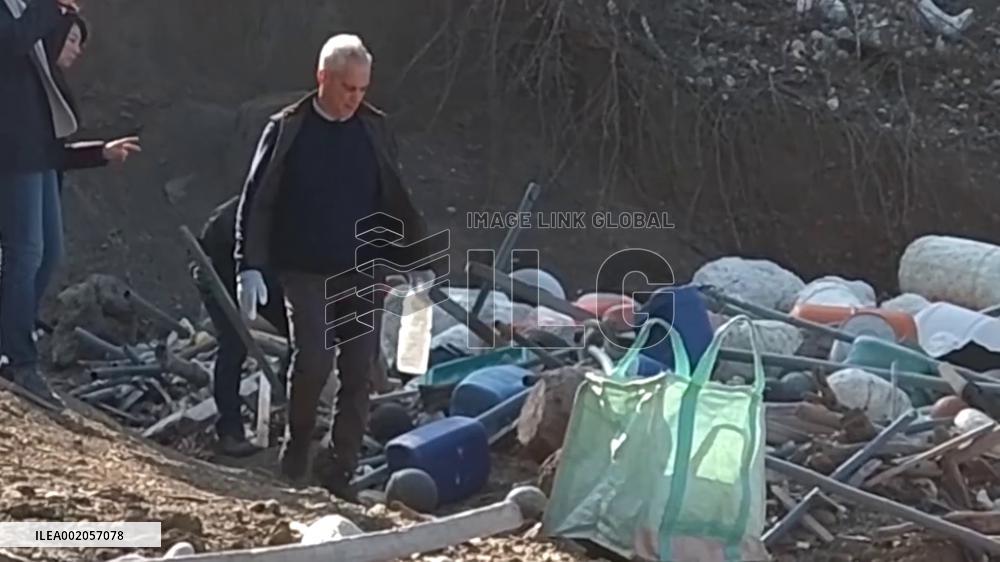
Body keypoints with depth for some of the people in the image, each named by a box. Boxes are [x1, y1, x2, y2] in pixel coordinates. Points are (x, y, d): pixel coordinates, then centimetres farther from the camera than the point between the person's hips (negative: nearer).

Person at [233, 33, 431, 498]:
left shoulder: (376, 130, 6)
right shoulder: (287, 129, -2)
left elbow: (396, 202, 13)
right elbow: (256, 200, 0)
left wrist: (417, 261, 9)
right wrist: (250, 266, -7)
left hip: (364, 273, 3)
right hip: (306, 272, -3)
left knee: (359, 373, -2)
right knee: (313, 360, -16)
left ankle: (340, 473, 8)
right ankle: (297, 442, 11)